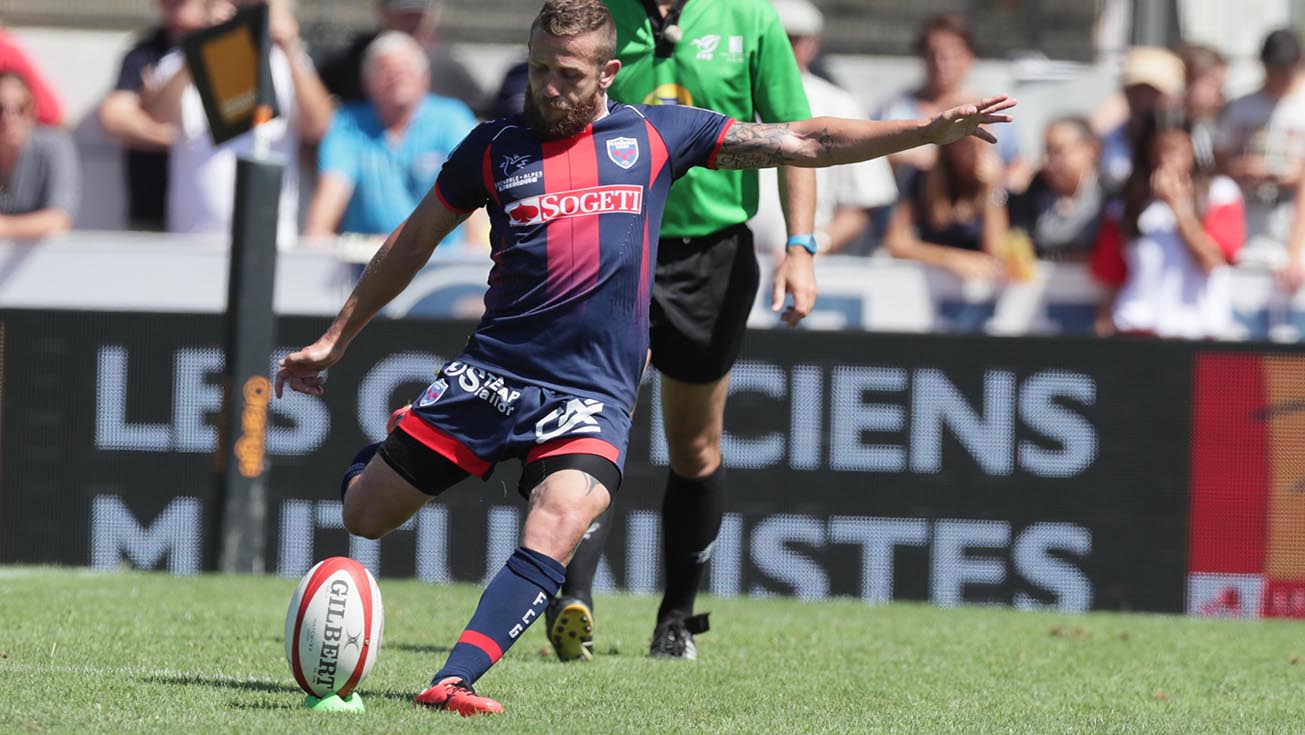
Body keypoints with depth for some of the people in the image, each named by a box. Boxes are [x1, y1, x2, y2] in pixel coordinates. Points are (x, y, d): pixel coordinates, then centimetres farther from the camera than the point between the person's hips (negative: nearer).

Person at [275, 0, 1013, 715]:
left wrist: (931, 130, 5)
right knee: (365, 515, 6)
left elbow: (802, 142, 9)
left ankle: (454, 679, -32)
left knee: (557, 528, -28)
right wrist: (335, 339, 20)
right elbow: (415, 241, 18)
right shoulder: (495, 145, 7)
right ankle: (380, 457, 42)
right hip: (493, 373, 1)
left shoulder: (656, 135, 6)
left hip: (592, 391, -1)